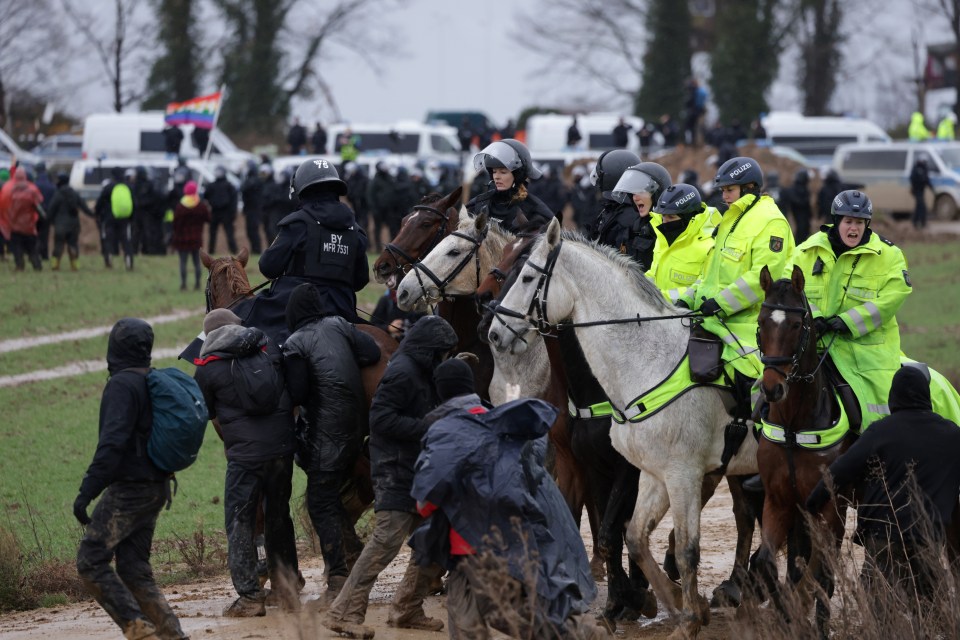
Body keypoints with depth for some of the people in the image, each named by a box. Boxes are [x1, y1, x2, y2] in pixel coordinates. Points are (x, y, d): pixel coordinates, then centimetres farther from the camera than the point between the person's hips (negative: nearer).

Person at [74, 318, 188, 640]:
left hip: (128, 489, -9)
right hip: (156, 489, 9)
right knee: (134, 568, 10)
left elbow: (112, 442, -24)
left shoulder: (122, 385, -14)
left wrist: (87, 491, -24)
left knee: (91, 561, -5)